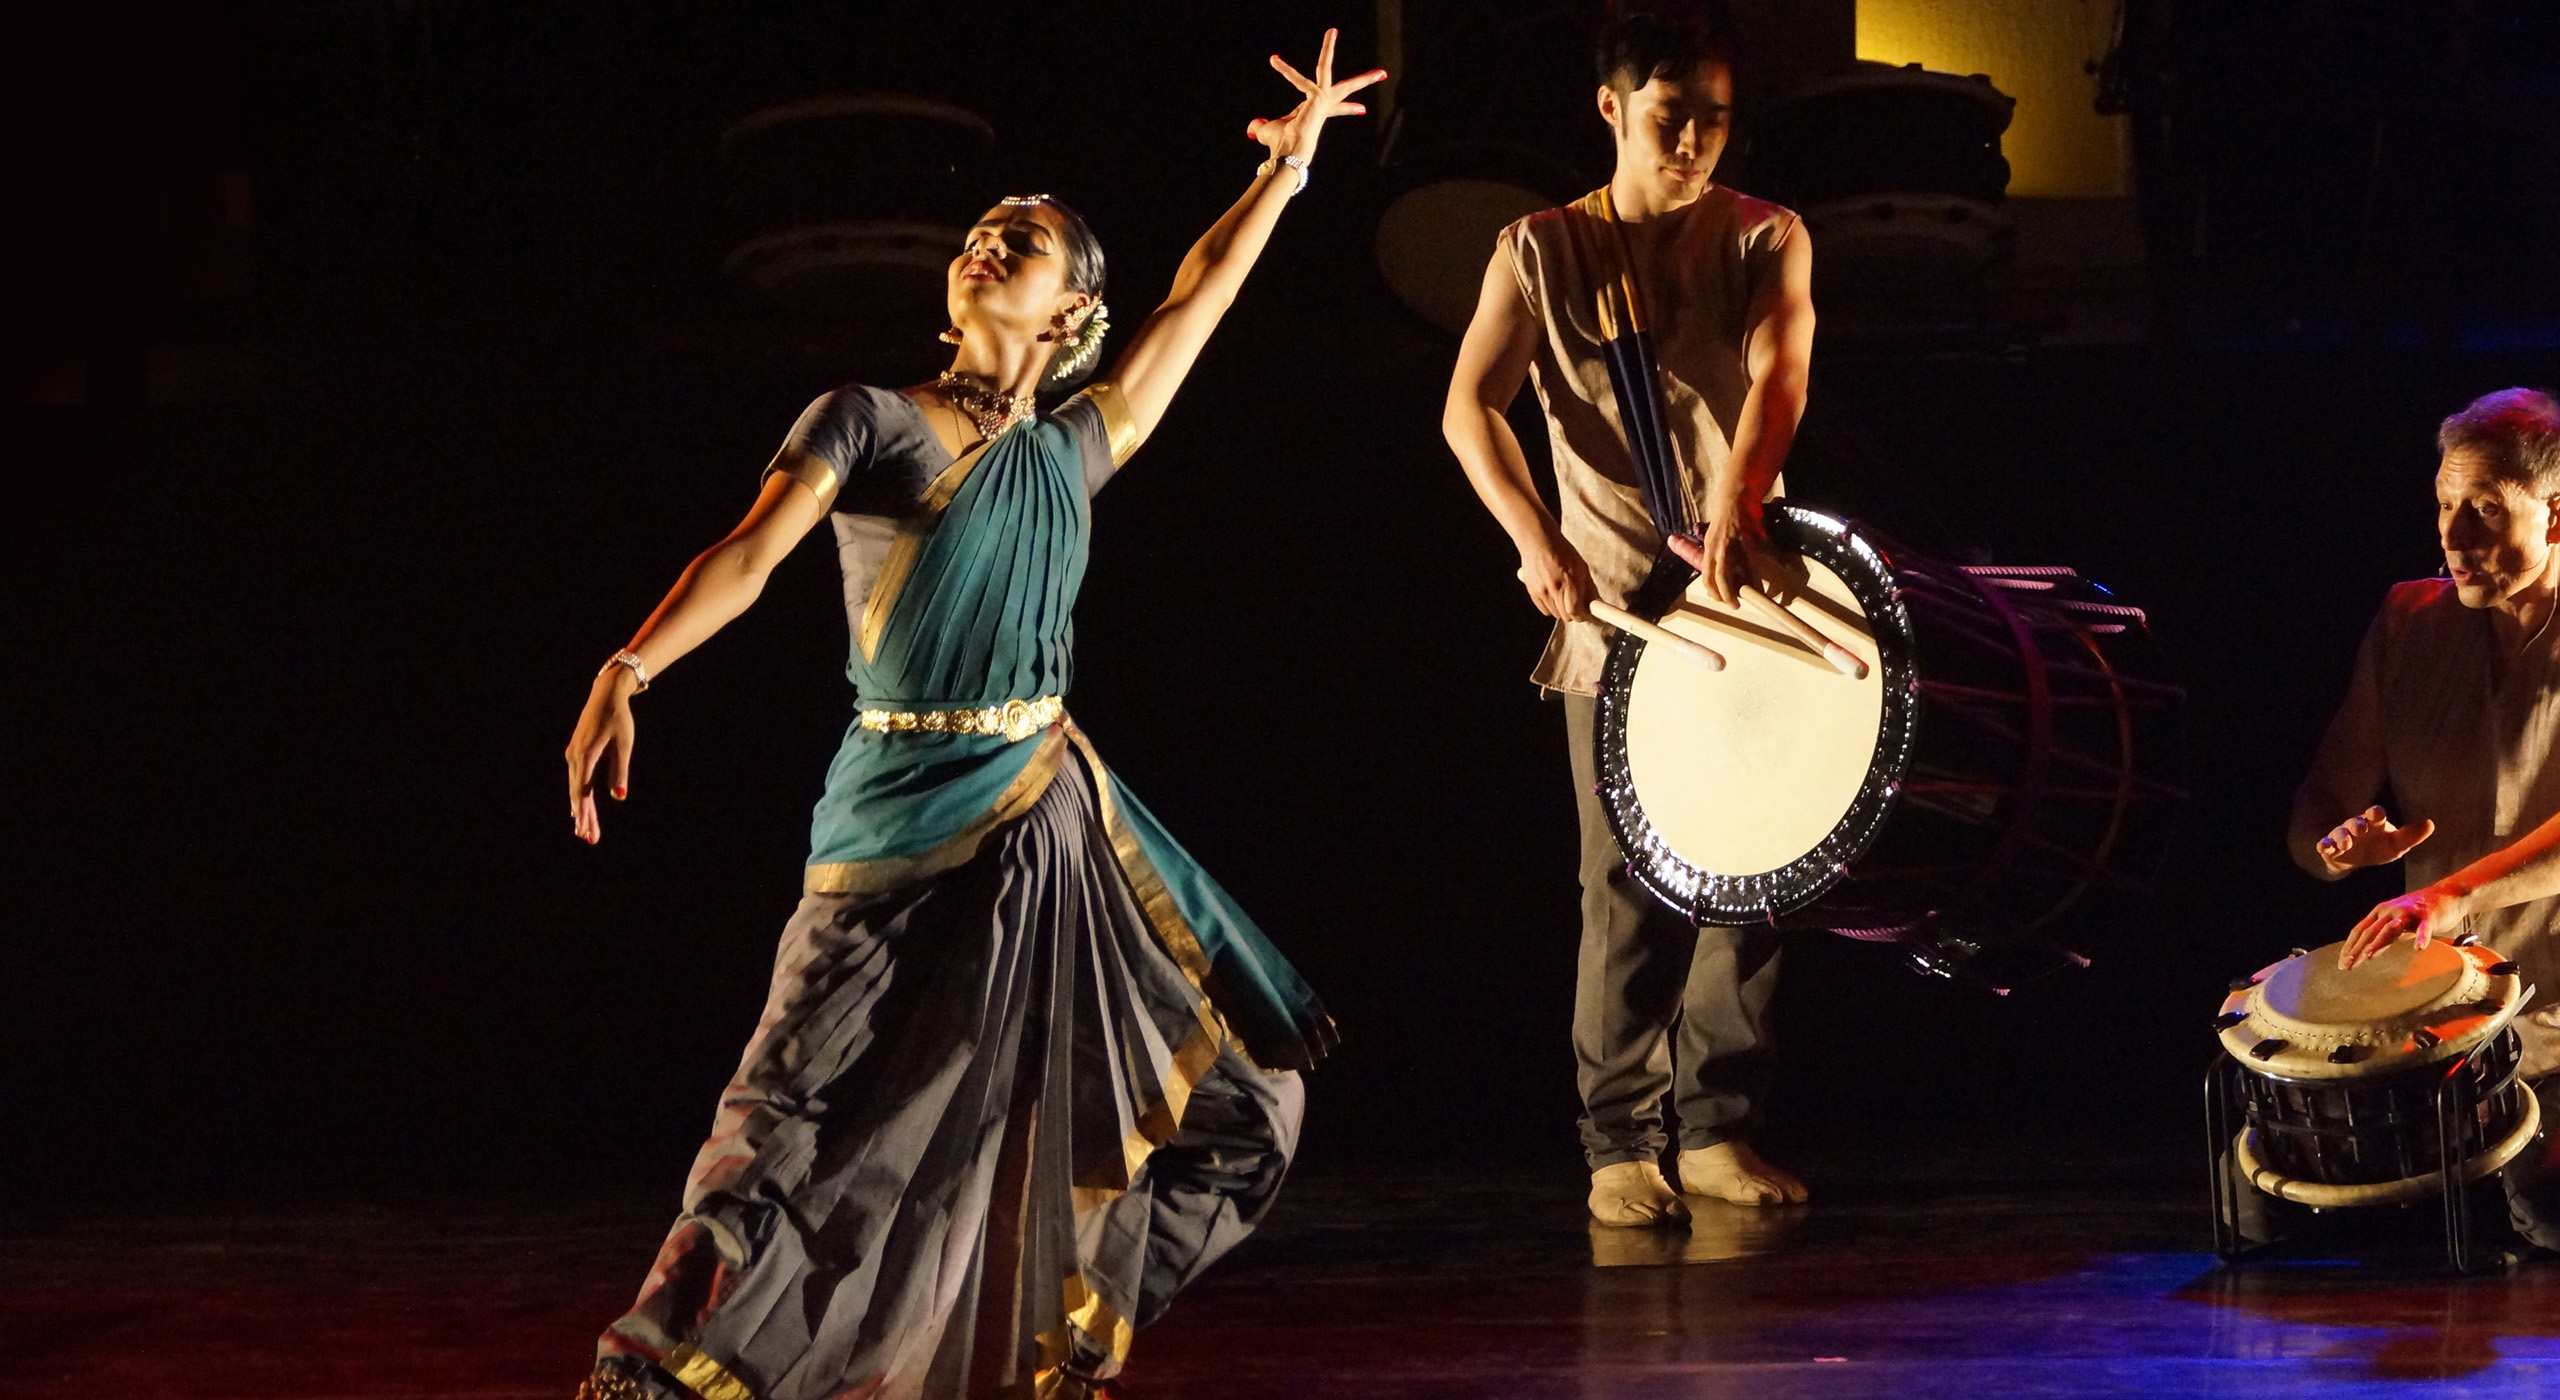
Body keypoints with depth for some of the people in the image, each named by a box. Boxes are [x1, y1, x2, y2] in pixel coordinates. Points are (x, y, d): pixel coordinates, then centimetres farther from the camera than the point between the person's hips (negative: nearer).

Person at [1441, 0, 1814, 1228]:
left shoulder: (1763, 239, 5)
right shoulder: (1542, 252, 3)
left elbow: (1778, 367, -14)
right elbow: (1471, 404, -9)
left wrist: (1737, 499, -34)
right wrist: (1534, 537, -26)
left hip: (1742, 598, 2)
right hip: (1611, 608, -2)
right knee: (1627, 883, -5)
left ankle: (1718, 1129, 11)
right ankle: (1618, 1142, 1)